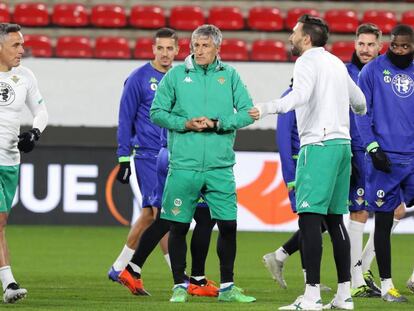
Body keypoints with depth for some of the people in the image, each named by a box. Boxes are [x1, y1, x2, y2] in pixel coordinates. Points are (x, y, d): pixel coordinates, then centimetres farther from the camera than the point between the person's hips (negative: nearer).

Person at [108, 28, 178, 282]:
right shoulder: (139, 78, -5)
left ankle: (119, 268, 22)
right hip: (148, 156, -6)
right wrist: (123, 158, -6)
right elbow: (125, 120, -3)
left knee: (150, 214, 10)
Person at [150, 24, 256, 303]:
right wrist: (185, 124, -9)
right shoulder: (176, 75, 5)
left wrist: (217, 123, -9)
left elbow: (248, 112, 4)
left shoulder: (230, 75, 7)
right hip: (183, 164, -1)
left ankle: (227, 287, 12)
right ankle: (180, 285, 13)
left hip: (220, 165, 1)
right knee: (179, 226, 2)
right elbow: (157, 112, 5)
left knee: (228, 225, 0)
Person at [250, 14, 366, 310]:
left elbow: (300, 95, -25)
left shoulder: (308, 62, -6)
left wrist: (267, 108, -29)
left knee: (309, 218, -12)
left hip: (318, 145, -9)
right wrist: (360, 111, 53)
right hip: (342, 143, 9)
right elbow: (358, 100, 32)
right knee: (334, 219, 13)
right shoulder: (336, 63, 19)